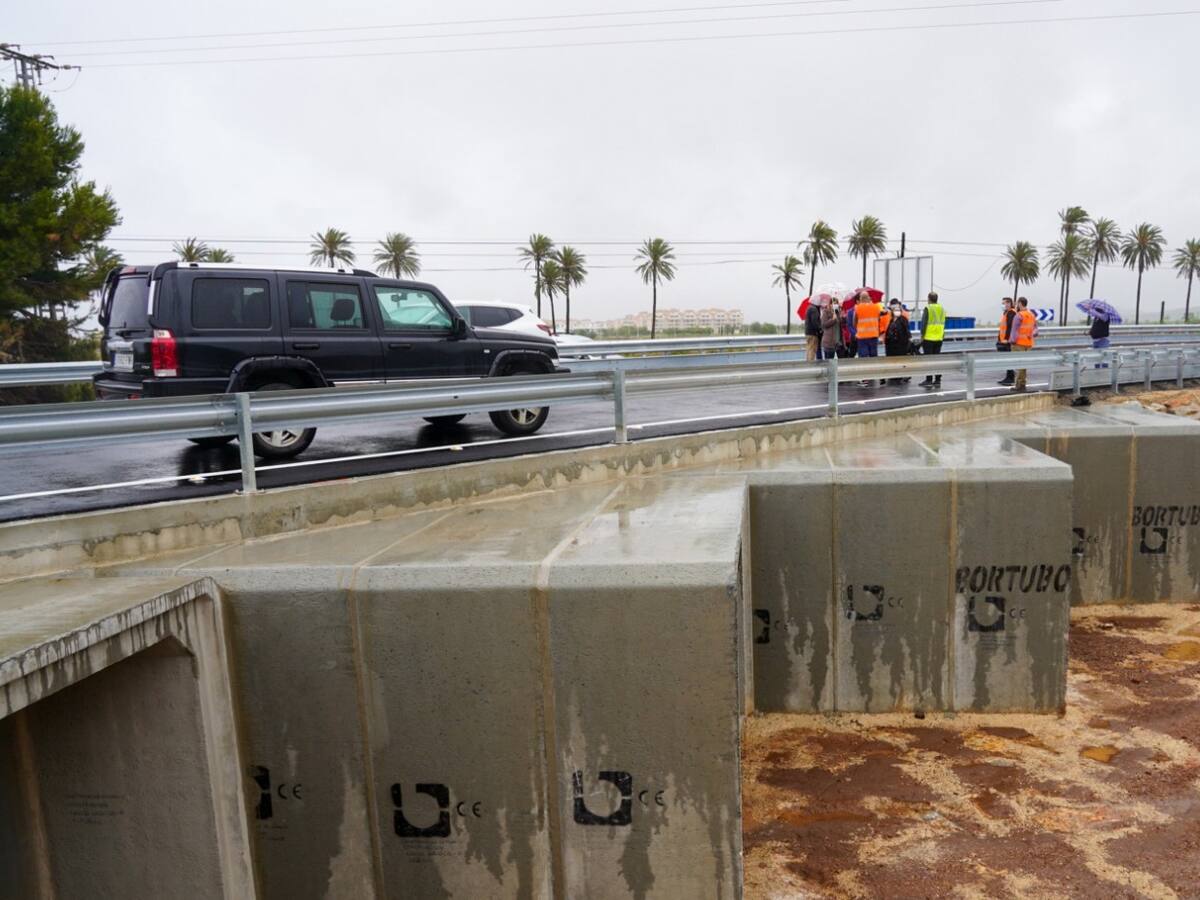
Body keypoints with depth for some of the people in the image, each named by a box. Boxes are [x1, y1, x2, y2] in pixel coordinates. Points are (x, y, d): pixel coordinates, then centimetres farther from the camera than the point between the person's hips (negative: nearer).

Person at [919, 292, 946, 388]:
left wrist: (922, 335, -7)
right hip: (939, 338, 6)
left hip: (928, 338, -6)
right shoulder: (942, 309, 10)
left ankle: (929, 380, -3)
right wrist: (942, 336, 19)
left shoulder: (928, 308, -10)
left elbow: (924, 323, -13)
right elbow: (943, 324, 14)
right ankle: (937, 380, 11)